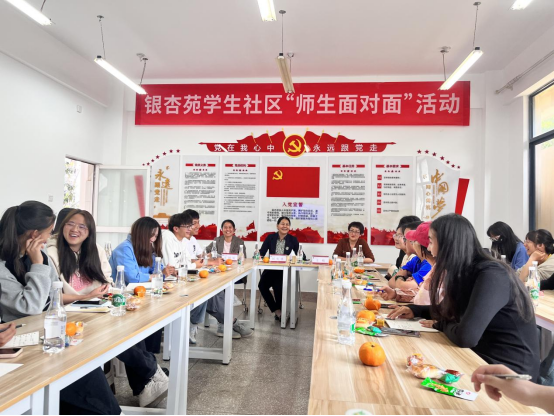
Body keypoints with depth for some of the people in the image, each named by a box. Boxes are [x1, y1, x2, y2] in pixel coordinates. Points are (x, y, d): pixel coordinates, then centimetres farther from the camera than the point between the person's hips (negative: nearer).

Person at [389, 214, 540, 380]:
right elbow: (447, 310, 21)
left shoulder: (491, 275, -24)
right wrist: (414, 310, 6)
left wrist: (441, 325, -12)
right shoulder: (468, 272, 3)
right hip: (482, 358, 7)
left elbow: (465, 337, -33)